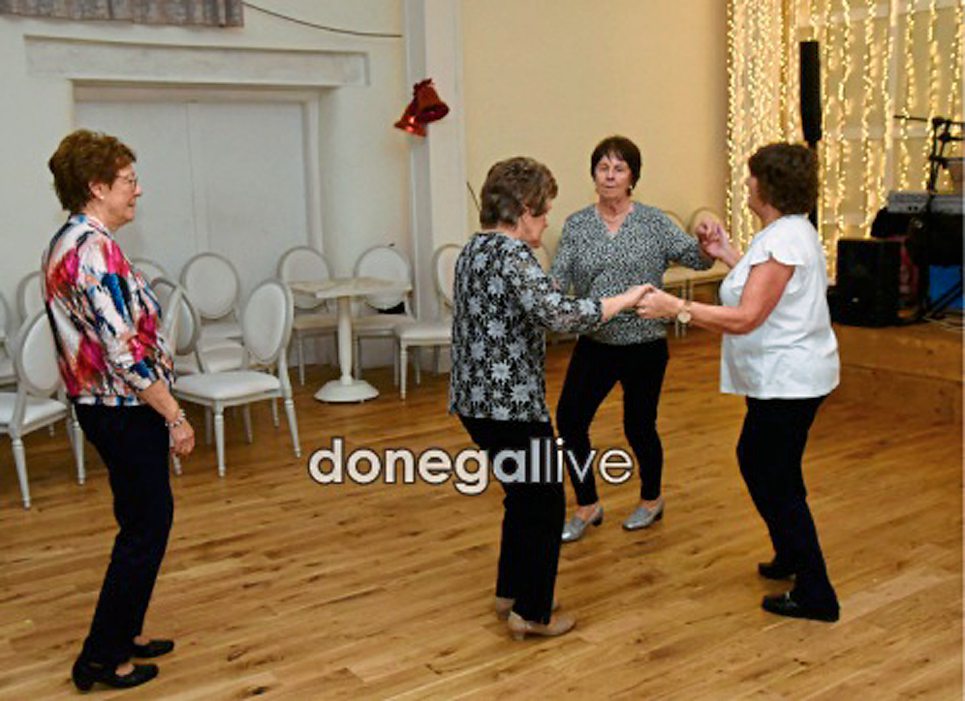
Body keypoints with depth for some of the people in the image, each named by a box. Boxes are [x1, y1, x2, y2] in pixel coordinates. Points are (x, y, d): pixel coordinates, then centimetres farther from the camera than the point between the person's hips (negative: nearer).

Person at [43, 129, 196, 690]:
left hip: (105, 405, 10)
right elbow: (126, 353, -26)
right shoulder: (96, 250, -22)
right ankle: (101, 659, 12)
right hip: (126, 410, -10)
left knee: (147, 519, 19)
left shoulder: (67, 242, 10)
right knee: (145, 527, 1)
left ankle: (125, 631, 32)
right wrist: (175, 416, -18)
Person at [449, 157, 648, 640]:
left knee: (524, 496, 22)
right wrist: (625, 299, -20)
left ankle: (509, 593, 33)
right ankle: (531, 613, 15)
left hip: (477, 397, 10)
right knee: (544, 504, 5)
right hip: (510, 402, -10)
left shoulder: (475, 248, 11)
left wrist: (546, 295, 25)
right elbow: (559, 315, -30)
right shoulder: (512, 255, -18)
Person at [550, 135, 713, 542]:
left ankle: (651, 500, 35)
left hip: (644, 345, -2)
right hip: (594, 345, 2)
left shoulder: (654, 222, -4)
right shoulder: (576, 225, 1)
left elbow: (697, 259, -8)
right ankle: (587, 506, 18)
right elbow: (558, 278, -6)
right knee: (569, 419, -4)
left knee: (639, 426, 8)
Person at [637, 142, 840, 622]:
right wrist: (726, 254, 17)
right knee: (756, 460, 23)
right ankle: (790, 556, 39)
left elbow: (745, 318, -27)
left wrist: (675, 308, -26)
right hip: (786, 375, 11)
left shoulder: (782, 240, -21)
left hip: (789, 380, -11)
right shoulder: (791, 230, 12)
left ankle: (814, 595, 9)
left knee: (776, 482, -2)